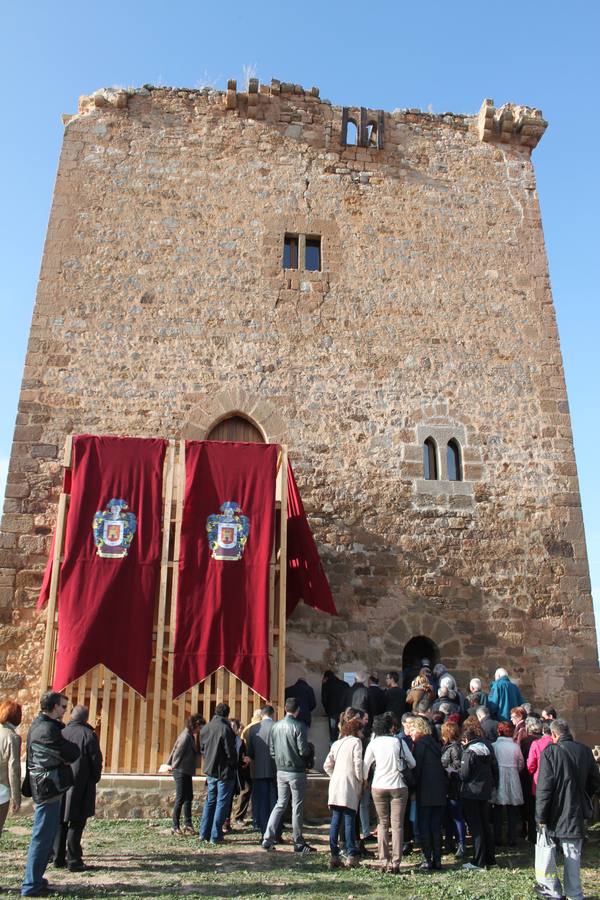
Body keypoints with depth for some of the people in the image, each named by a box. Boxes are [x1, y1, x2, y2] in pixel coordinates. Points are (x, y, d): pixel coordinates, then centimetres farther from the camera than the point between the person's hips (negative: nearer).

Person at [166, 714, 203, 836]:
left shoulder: (190, 735, 14)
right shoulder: (186, 736, -17)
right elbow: (178, 752, -17)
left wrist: (169, 764, 19)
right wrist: (174, 766, -7)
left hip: (186, 772, 9)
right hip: (181, 771, -9)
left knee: (188, 797, 11)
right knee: (180, 798, -4)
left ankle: (187, 824, 17)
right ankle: (175, 827, 2)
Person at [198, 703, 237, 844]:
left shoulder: (205, 729, 4)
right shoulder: (225, 729, -19)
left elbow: (202, 749, 12)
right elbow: (230, 752, -17)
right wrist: (234, 765, -2)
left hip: (210, 770, 7)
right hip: (224, 772, -7)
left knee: (210, 801, 18)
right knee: (222, 803, 3)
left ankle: (204, 833, 22)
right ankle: (216, 836, 4)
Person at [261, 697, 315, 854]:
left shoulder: (275, 726, 2)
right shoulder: (299, 726, -16)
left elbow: (271, 750, 7)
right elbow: (304, 751, -17)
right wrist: (309, 750, 4)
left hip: (281, 771, 5)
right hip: (296, 772, -5)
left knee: (280, 804, 15)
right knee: (297, 807, 5)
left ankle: (268, 839, 11)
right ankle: (298, 843, 13)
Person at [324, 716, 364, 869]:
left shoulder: (336, 743, 17)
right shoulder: (356, 742, -1)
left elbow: (327, 766, 13)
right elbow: (358, 764, -9)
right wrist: (361, 781, 2)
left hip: (335, 787, 5)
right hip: (349, 787, -5)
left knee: (335, 821, 7)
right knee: (349, 820, -2)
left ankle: (334, 856, 8)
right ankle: (351, 855, -1)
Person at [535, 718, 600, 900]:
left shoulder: (550, 752, -15)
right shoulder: (585, 751, -2)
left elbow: (544, 787, -17)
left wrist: (541, 816, -11)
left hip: (554, 812, -4)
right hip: (576, 813, 4)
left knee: (546, 851, 11)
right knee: (573, 854, 14)